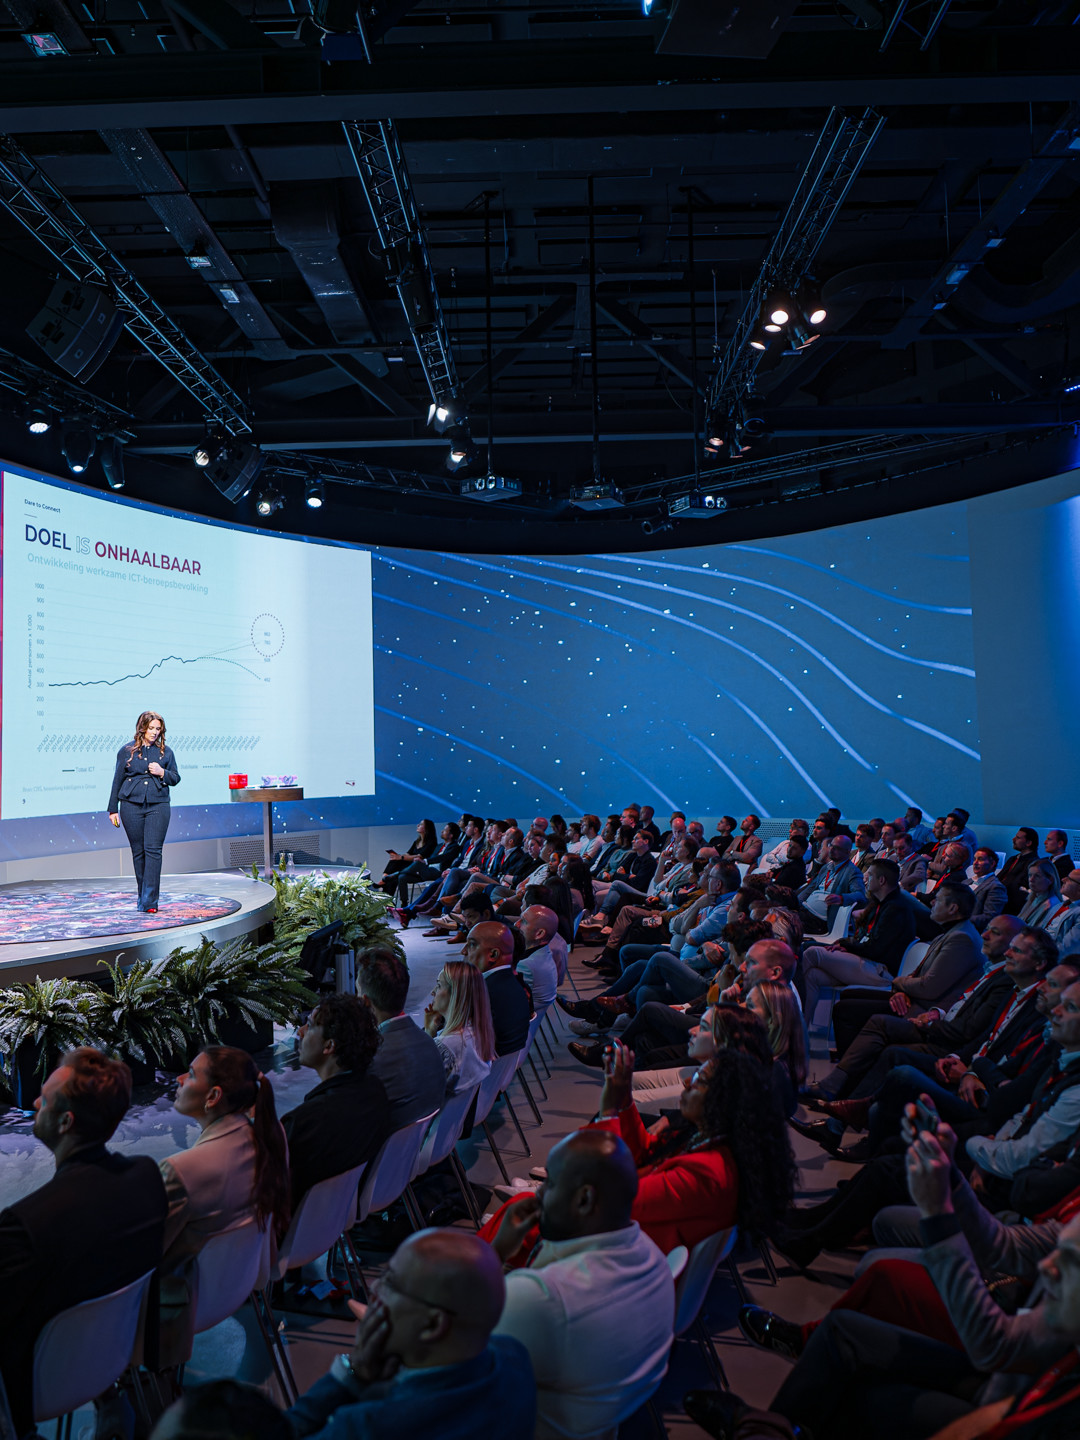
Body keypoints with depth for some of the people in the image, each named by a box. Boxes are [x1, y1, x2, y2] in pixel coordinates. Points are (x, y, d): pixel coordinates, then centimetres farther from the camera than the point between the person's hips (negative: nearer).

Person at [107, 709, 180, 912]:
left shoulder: (165, 752, 9)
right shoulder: (126, 751, 6)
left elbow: (176, 778, 14)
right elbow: (117, 780, 9)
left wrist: (162, 773, -7)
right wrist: (113, 809, 8)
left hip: (158, 805, 0)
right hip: (131, 806, 0)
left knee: (153, 850, -9)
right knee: (138, 852, 6)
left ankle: (149, 901, -11)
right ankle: (142, 896, 19)